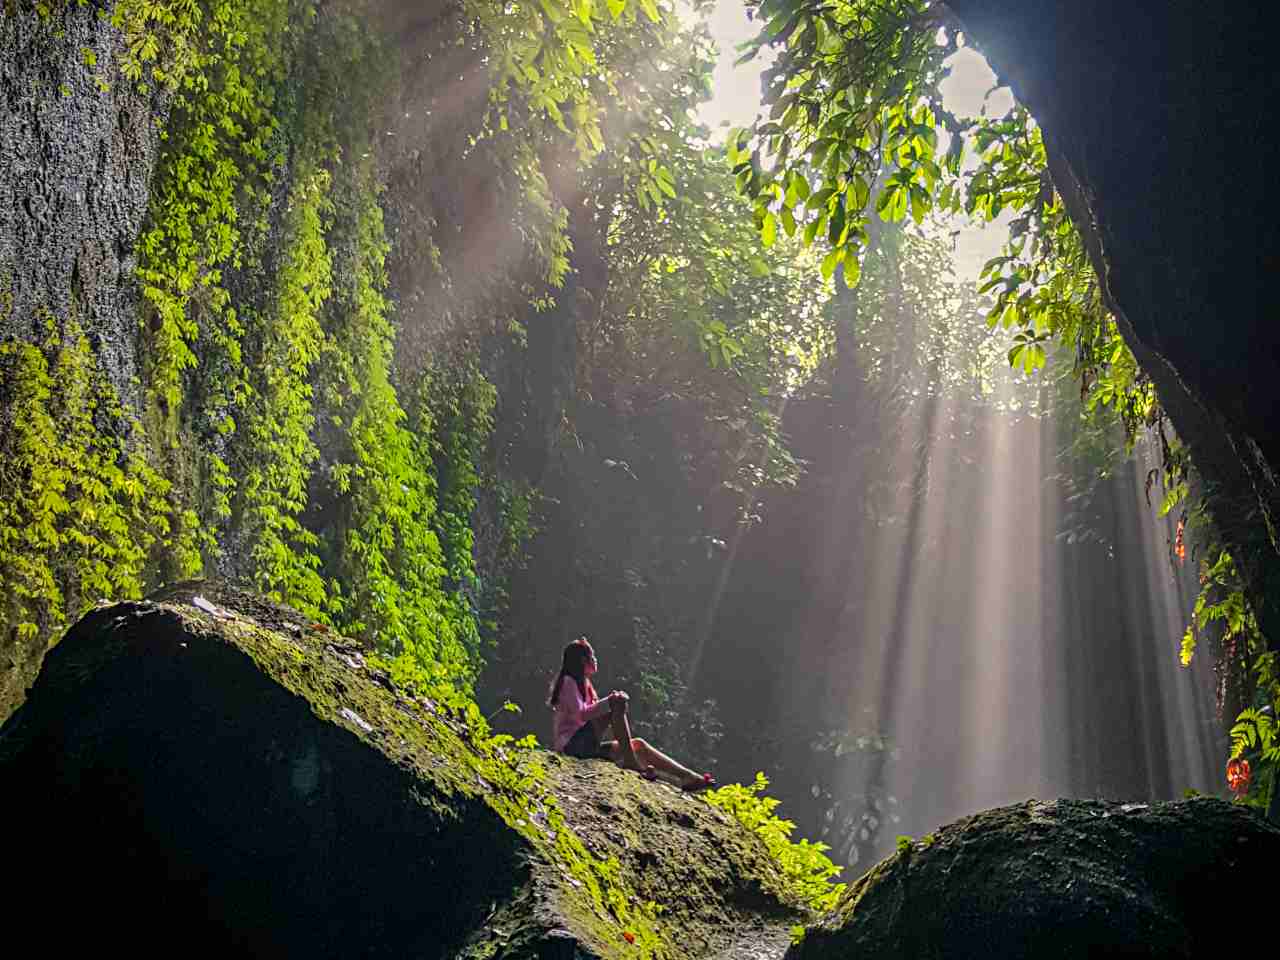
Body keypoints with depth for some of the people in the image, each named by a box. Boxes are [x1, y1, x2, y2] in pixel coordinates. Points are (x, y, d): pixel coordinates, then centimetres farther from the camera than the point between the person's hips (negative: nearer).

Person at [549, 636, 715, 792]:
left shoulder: (583, 683, 23)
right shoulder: (568, 681, -6)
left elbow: (593, 713, 16)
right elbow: (580, 715, -19)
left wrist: (612, 701, 0)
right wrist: (609, 702, -16)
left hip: (587, 745, 9)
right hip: (572, 744, -9)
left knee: (638, 744, 0)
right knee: (617, 705, -23)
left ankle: (688, 777, -6)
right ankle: (630, 762, -25)